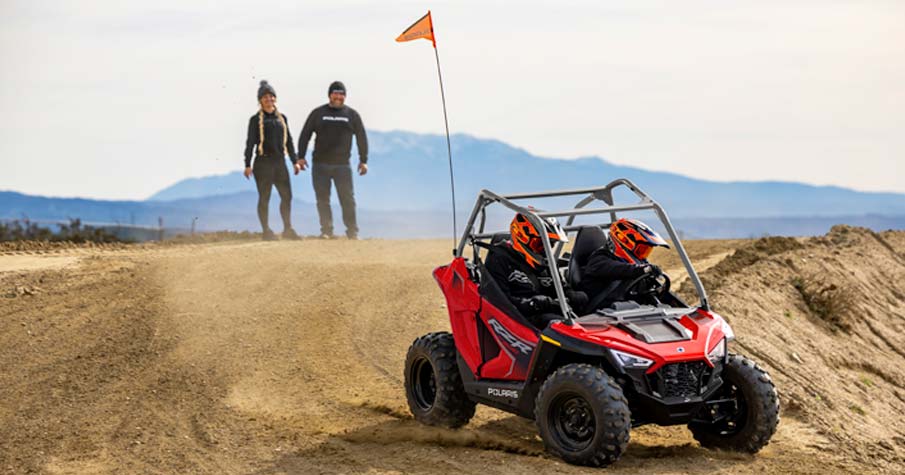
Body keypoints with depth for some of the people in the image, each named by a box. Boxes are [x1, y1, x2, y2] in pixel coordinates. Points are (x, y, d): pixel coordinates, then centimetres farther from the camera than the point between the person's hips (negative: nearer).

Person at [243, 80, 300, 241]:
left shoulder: (282, 118, 14)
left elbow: (289, 141, 17)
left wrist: (295, 161, 12)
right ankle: (266, 231, 4)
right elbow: (250, 142, -3)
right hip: (263, 163, -4)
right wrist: (247, 164, -10)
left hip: (280, 162, 4)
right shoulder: (256, 119, 0)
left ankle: (288, 229, 10)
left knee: (287, 196, 1)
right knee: (264, 198, -1)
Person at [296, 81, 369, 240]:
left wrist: (363, 160, 5)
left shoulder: (352, 115, 8)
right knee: (322, 200, 1)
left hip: (342, 165, -1)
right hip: (320, 165, 1)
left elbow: (362, 138, 10)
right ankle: (326, 231, 6)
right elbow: (305, 135, 7)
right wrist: (300, 157, -2)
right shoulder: (318, 113, 7)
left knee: (348, 199, -4)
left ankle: (352, 232, 1)